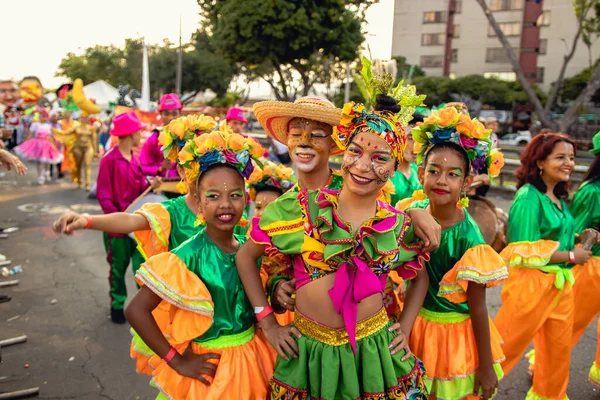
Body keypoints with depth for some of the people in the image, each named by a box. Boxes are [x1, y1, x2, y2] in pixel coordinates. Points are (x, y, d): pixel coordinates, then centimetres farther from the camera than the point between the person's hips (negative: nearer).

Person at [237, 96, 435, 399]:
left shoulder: (399, 225, -2)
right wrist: (268, 324, -2)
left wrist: (405, 329, 5)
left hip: (376, 348, 2)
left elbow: (420, 277, 16)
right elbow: (245, 256, -2)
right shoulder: (301, 208, -10)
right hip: (310, 349, -1)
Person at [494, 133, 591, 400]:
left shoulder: (559, 198, 8)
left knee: (558, 347, 21)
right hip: (531, 283, -8)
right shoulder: (529, 197, -18)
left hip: (561, 283, 8)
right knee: (504, 346, 2)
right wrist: (571, 256, -15)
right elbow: (525, 251, -23)